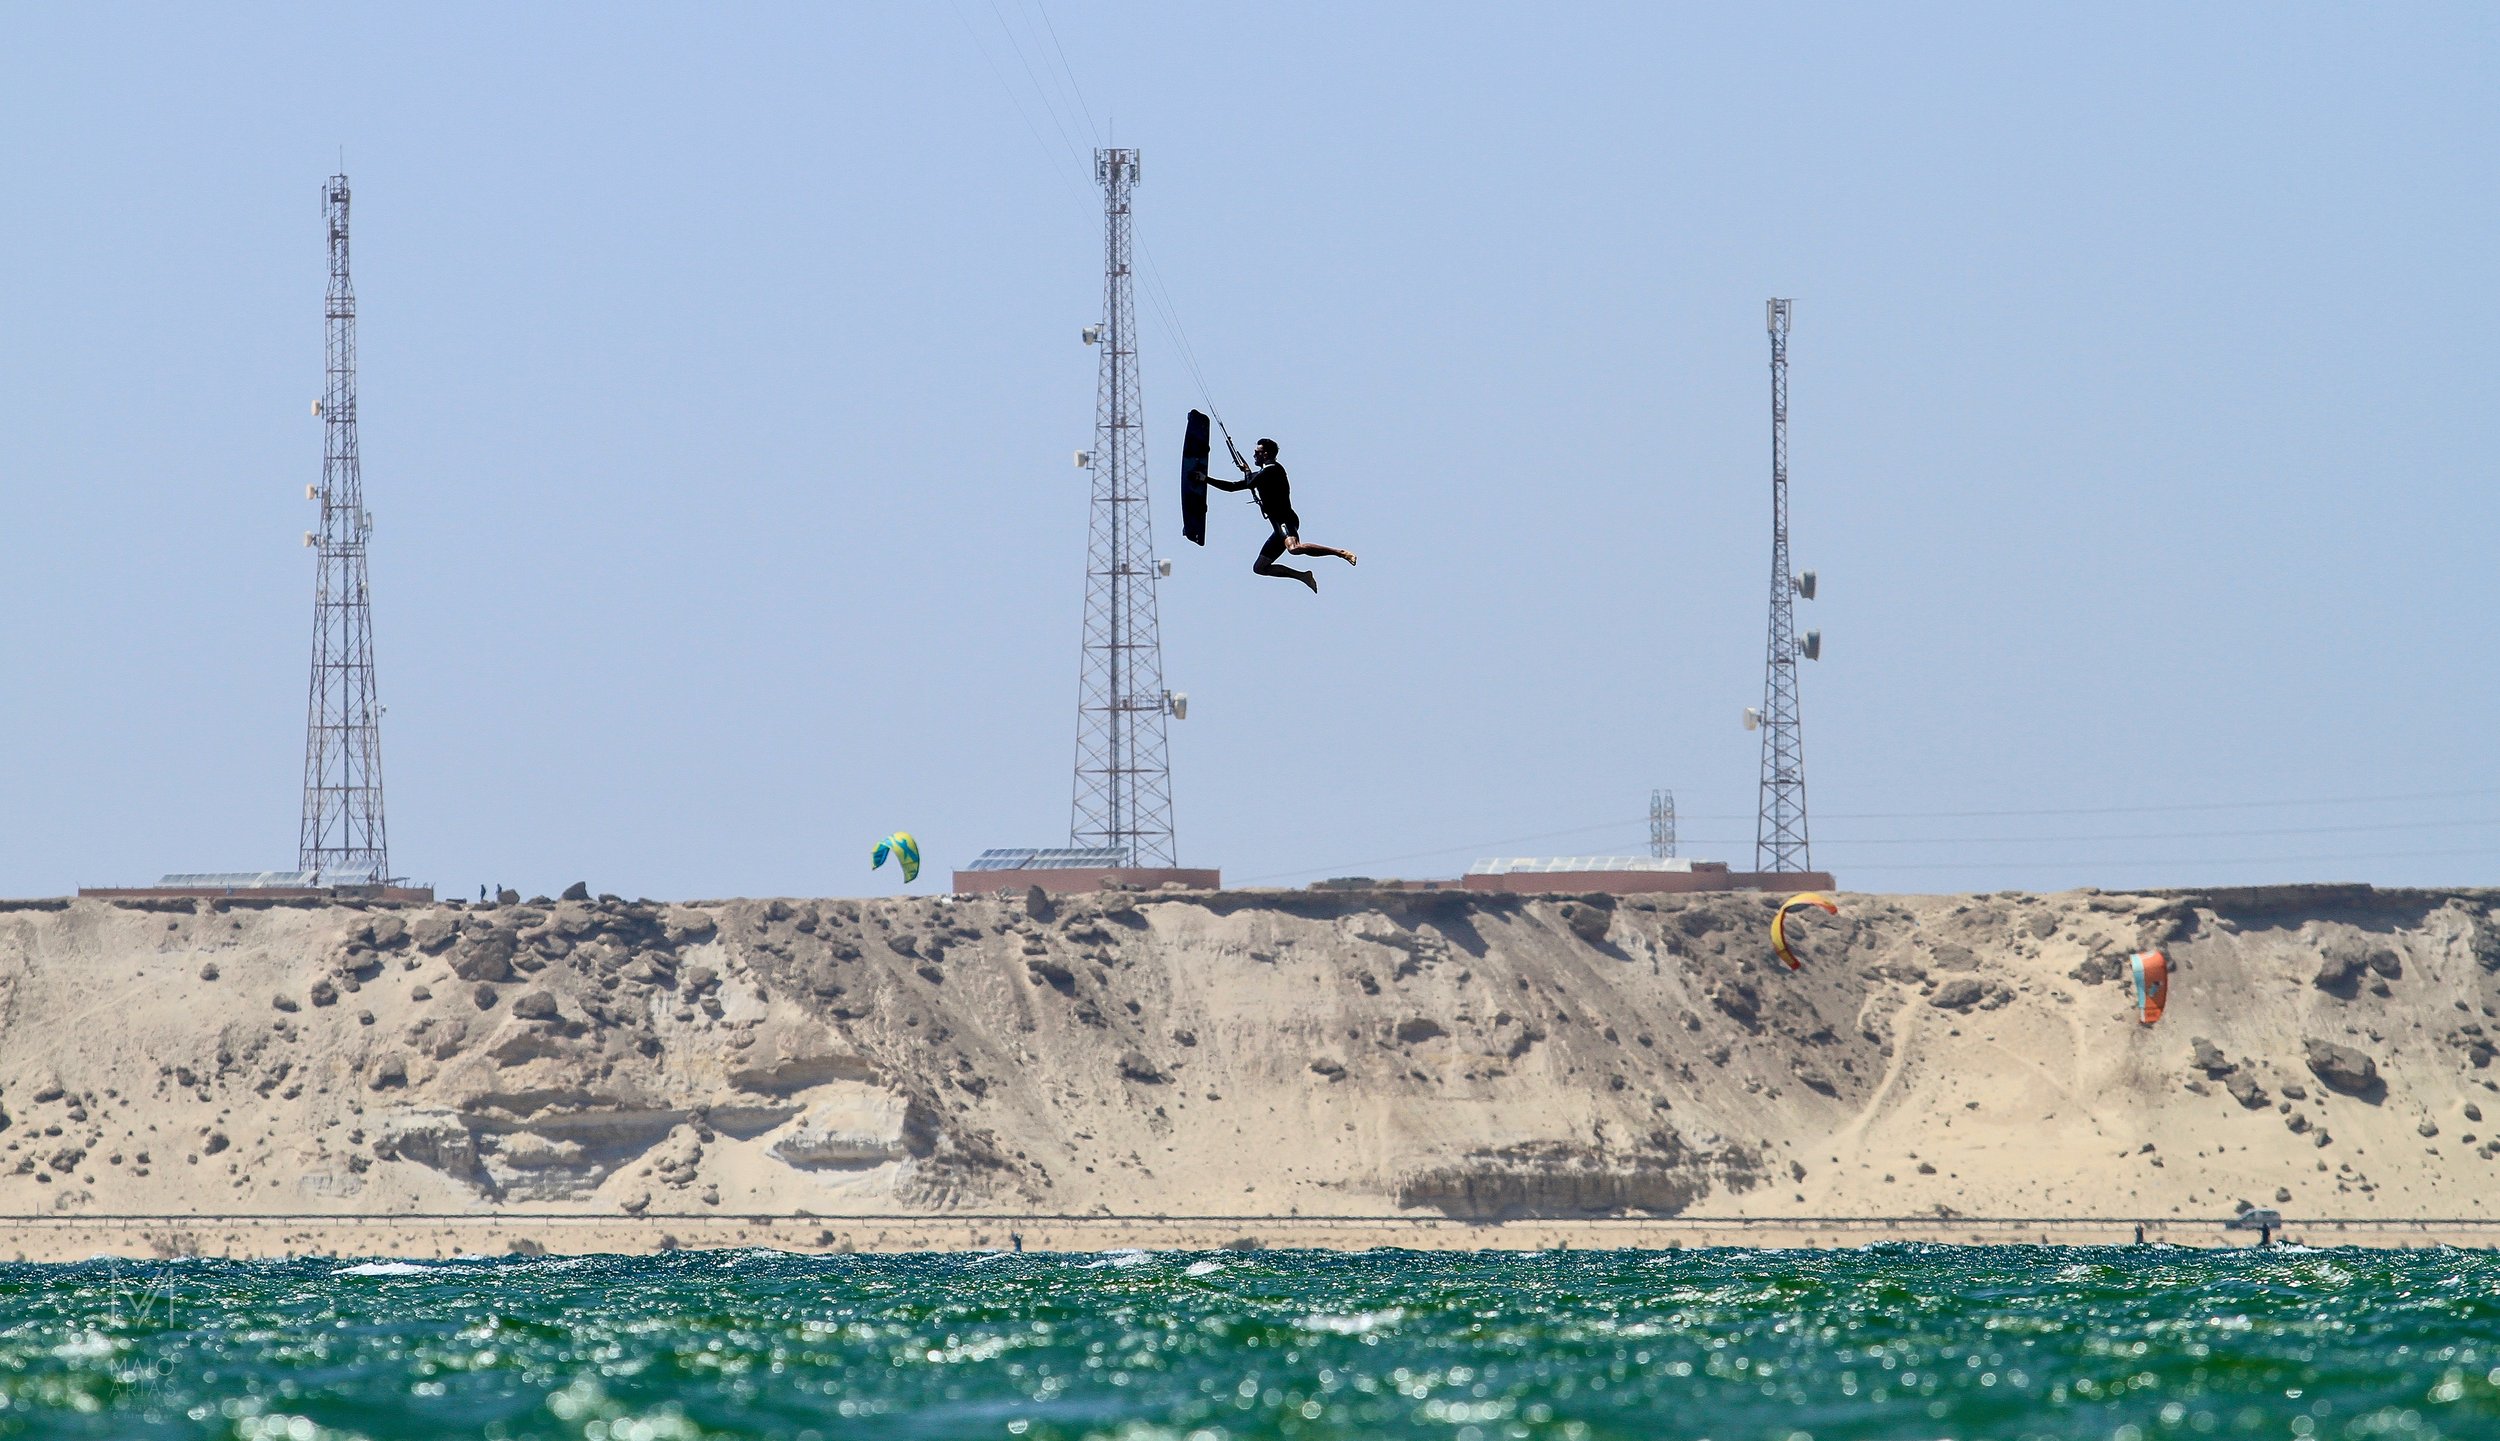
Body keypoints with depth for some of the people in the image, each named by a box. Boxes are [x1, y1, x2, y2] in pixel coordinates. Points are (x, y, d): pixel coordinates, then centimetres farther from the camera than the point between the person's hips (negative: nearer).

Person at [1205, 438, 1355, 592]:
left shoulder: (1273, 469, -3)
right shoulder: (1261, 474, 26)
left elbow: (1250, 483, -12)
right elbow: (1232, 486, 32)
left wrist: (1247, 470, 9)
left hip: (1285, 520, -10)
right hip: (1280, 526, 10)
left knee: (1294, 548, -39)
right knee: (1259, 567, 9)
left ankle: (1340, 552, -36)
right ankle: (1302, 576, 5)